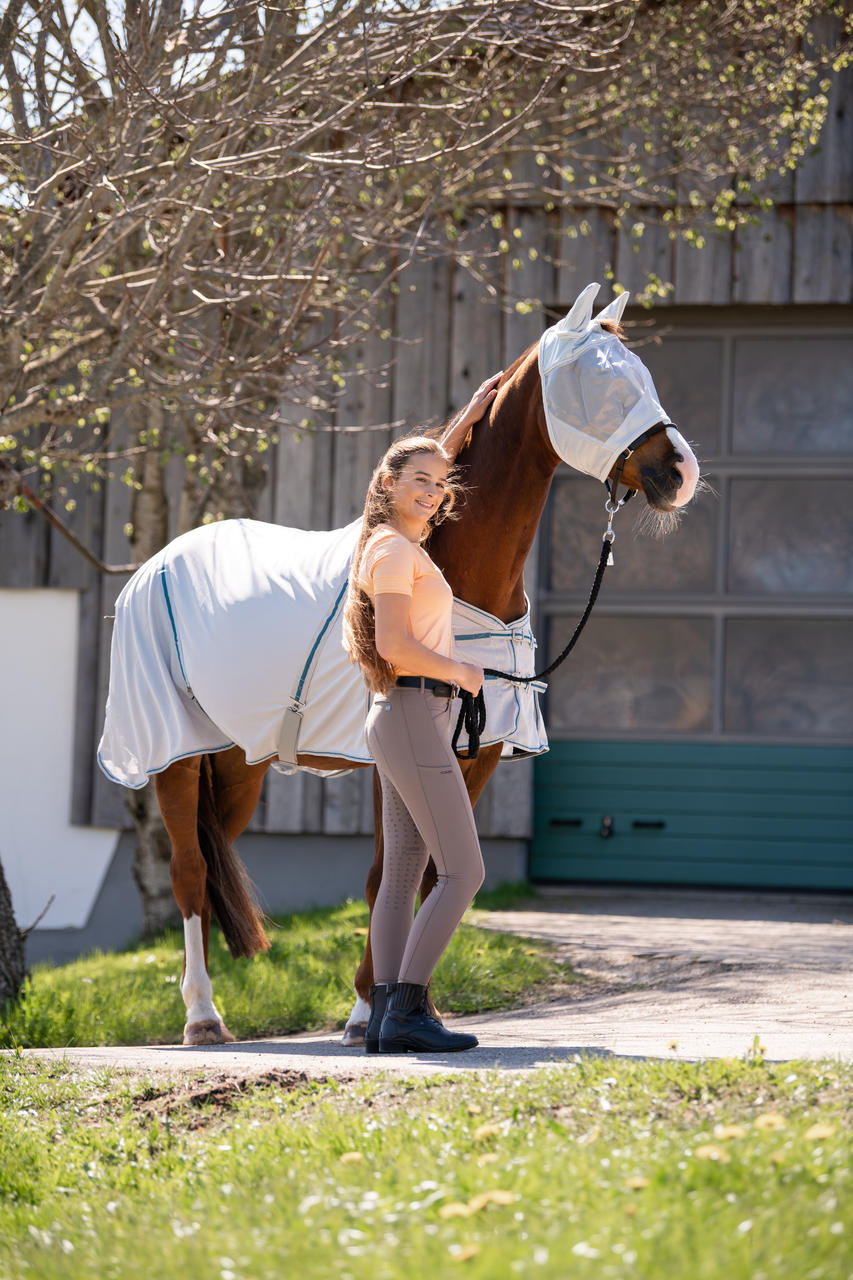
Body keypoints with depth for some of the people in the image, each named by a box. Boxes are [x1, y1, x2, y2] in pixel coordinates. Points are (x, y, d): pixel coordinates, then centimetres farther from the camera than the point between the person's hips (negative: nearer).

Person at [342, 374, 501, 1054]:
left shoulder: (401, 542, 16)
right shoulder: (395, 551, -12)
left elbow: (430, 469, 36)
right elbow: (396, 645, -22)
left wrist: (471, 415, 37)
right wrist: (460, 672, -9)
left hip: (401, 719, 10)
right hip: (413, 718, -10)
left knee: (404, 871, 6)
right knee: (463, 871, -12)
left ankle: (385, 1017, 4)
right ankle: (406, 1010, -17)